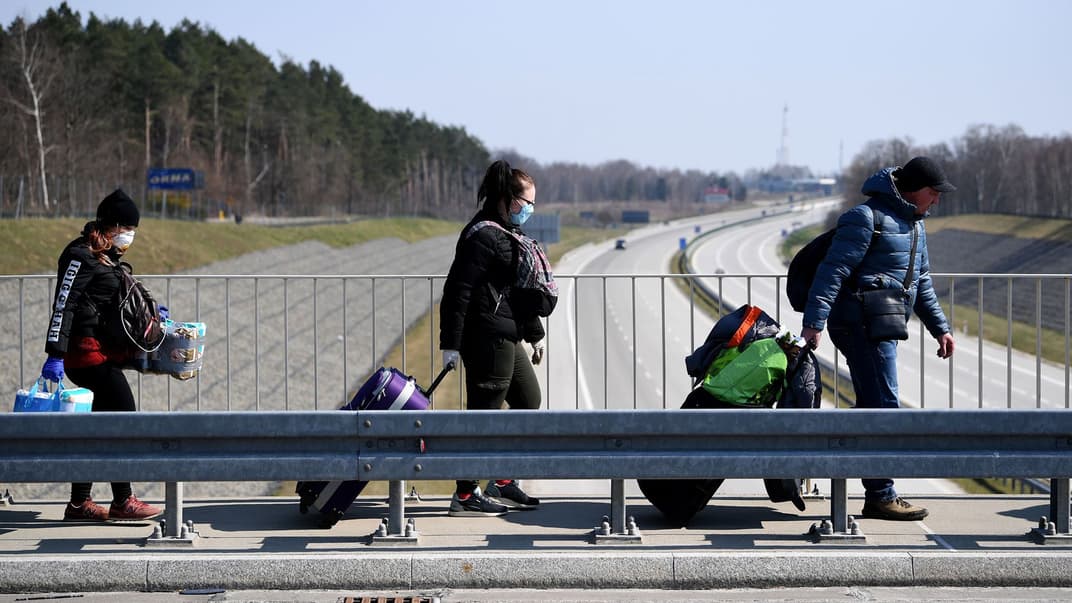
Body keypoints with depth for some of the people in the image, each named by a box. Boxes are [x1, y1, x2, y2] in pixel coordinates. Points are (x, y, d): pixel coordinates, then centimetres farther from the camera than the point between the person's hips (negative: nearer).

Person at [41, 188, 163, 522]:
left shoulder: (104, 256, 17)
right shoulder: (82, 256, -13)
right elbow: (64, 304, -20)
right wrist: (55, 354, -26)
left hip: (103, 352, 10)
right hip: (88, 349, -10)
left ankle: (79, 503, 16)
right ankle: (122, 501, -4)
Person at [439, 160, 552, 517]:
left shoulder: (509, 234, 17)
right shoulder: (482, 236, -15)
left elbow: (521, 290, 26)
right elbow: (457, 290, -20)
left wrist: (535, 334, 28)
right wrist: (450, 343, -22)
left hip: (507, 338, 11)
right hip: (487, 339, -11)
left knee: (529, 401, 16)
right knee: (484, 412, -7)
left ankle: (502, 484, 22)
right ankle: (465, 495, -1)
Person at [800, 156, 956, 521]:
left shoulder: (914, 223, 19)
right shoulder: (869, 217, -12)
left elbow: (921, 282, 28)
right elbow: (833, 270, -17)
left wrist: (939, 327, 24)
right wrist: (814, 322, -24)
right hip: (862, 323, -10)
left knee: (874, 409, 11)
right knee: (884, 407, -12)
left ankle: (878, 496, 15)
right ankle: (880, 496, -10)